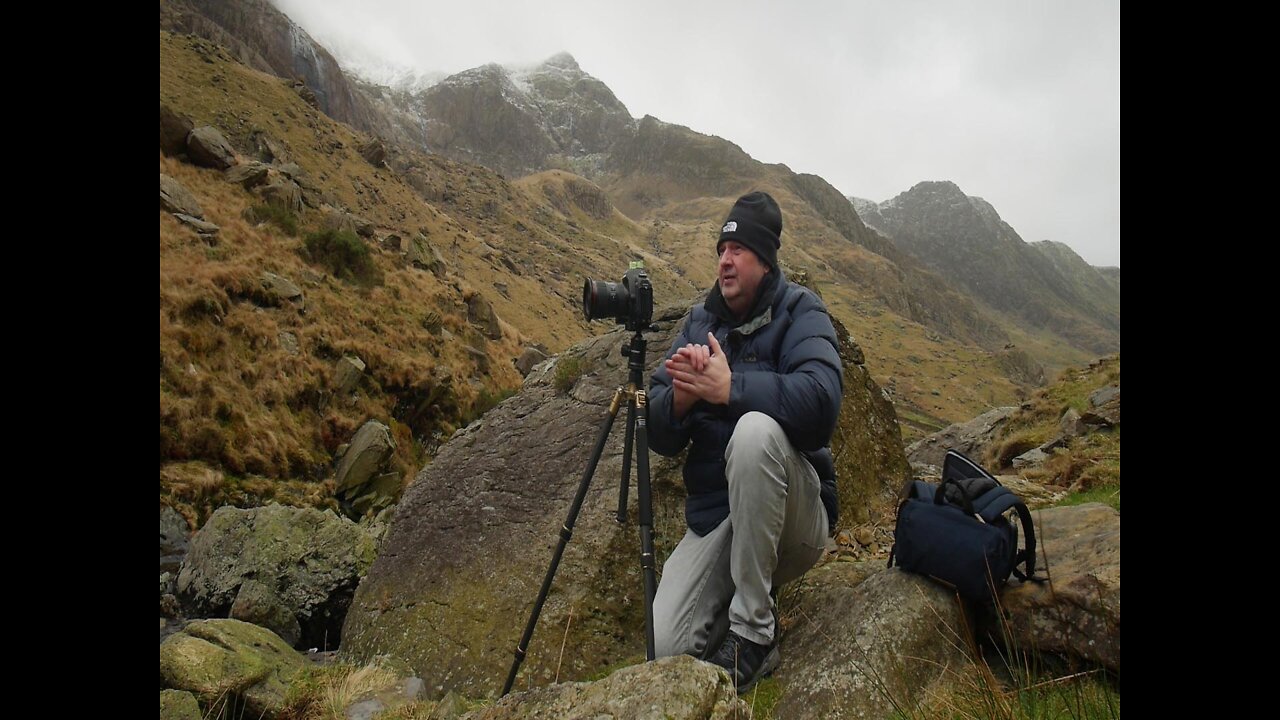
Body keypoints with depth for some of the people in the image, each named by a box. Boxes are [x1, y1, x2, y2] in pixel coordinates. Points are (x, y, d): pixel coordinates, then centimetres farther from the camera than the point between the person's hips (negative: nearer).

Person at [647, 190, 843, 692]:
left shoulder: (799, 311, -5)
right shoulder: (701, 320, 8)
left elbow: (821, 399, -27)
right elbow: (659, 437, 1)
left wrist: (730, 387, -29)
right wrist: (681, 395, -20)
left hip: (791, 518, -3)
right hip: (713, 515, 4)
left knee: (756, 429, -36)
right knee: (664, 648, -15)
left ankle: (754, 632, -21)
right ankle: (740, 596, 18)